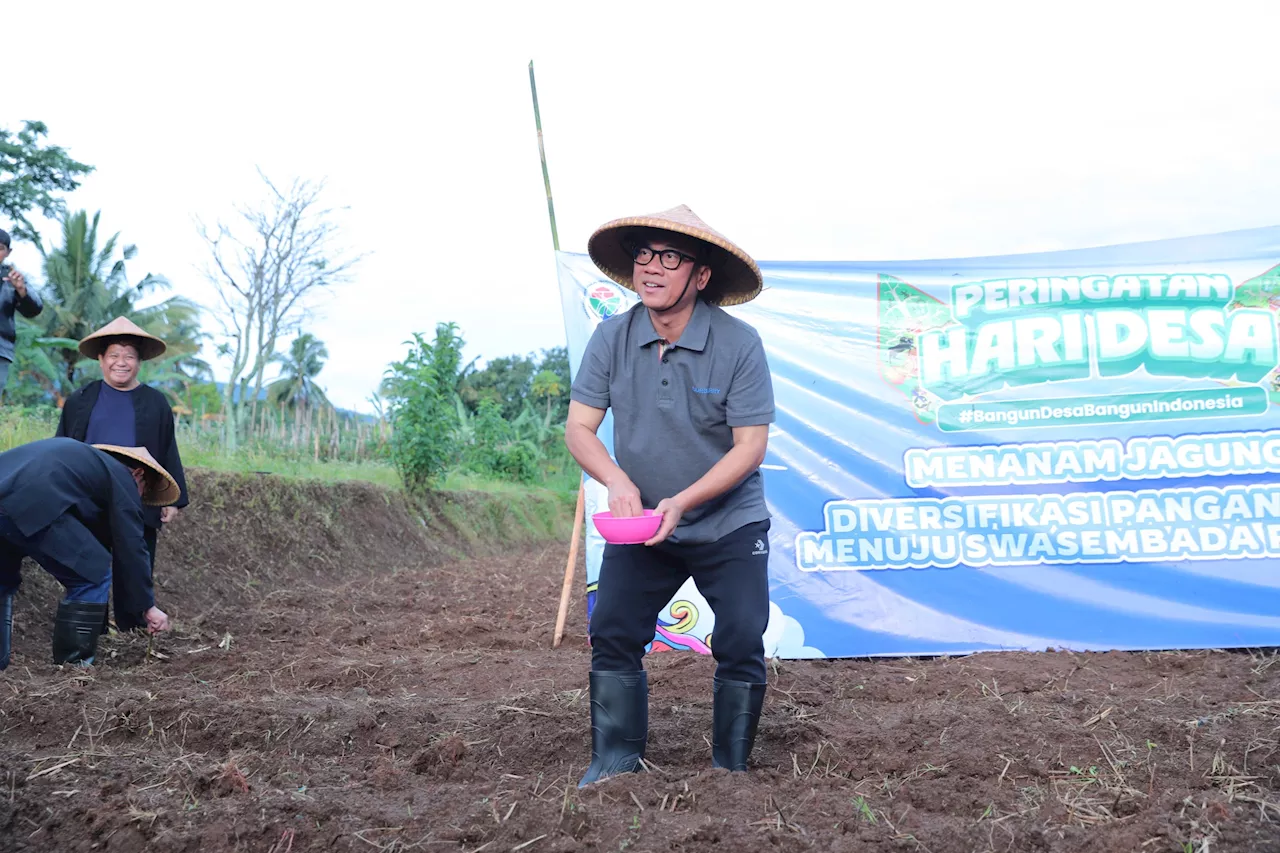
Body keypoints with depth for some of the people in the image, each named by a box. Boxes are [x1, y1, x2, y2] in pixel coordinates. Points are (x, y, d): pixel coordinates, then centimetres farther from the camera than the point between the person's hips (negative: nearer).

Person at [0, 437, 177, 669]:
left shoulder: (85, 460, 38)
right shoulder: (121, 478, 15)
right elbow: (131, 547, 11)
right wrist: (147, 606, 18)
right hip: (30, 503, -9)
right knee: (94, 575, 7)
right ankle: (71, 665, 11)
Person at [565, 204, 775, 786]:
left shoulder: (739, 344, -16)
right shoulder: (613, 337, -6)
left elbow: (750, 446, -17)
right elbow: (578, 426, -6)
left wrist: (681, 502, -28)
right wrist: (617, 479, -25)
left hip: (729, 525, -2)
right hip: (641, 522, 3)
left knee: (741, 645, -5)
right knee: (611, 634, -4)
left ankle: (731, 771, 13)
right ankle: (615, 763, 9)